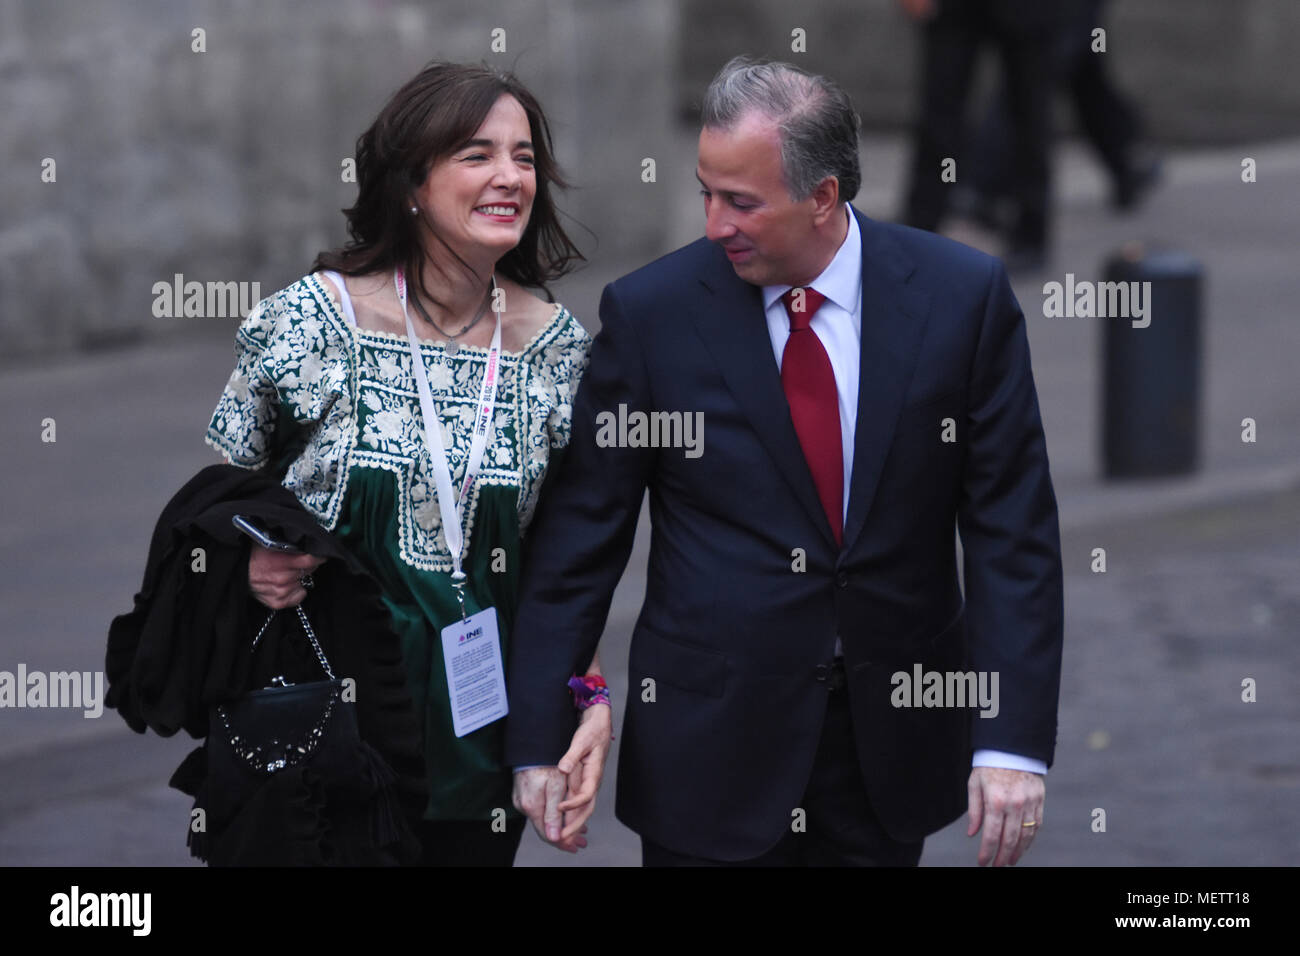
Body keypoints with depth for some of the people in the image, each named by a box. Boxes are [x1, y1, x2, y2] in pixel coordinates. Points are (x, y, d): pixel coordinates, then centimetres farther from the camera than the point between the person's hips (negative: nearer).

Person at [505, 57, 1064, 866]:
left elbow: (1013, 532, -5)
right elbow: (581, 541, -2)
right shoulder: (651, 313, -7)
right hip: (711, 753, -1)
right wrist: (542, 740, -5)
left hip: (893, 750, 1)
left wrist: (1014, 741, -12)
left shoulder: (963, 297, -6)